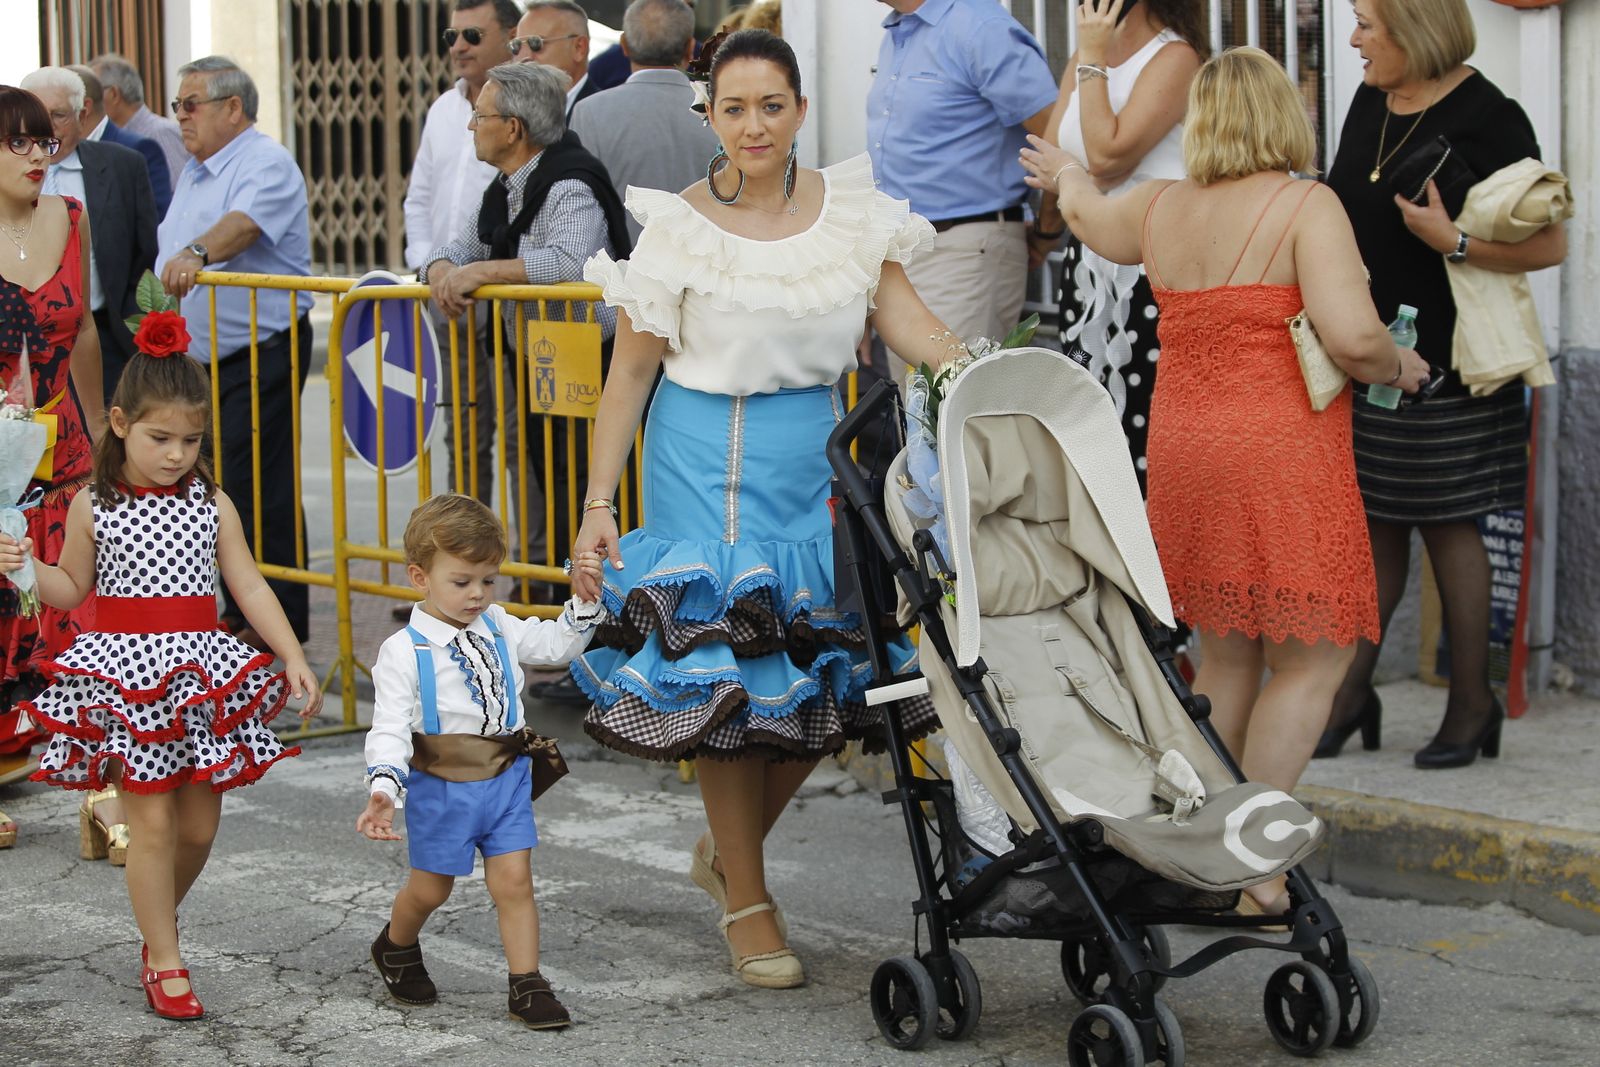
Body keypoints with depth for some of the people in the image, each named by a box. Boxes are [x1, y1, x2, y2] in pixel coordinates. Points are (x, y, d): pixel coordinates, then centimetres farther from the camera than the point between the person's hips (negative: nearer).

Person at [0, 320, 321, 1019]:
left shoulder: (211, 504, 2)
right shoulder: (93, 507, -2)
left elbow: (249, 587, 4)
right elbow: (72, 588, 8)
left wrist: (294, 658, -1)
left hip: (200, 673, 3)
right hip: (126, 673, -2)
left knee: (199, 823, 6)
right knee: (151, 819, -4)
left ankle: (158, 921, 32)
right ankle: (165, 963, 7)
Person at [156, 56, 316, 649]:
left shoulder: (266, 164, -12)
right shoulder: (193, 174, 18)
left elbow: (244, 223, -32)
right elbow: (171, 248, 29)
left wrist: (197, 253, -49)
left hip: (262, 351, -9)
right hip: (205, 357, 9)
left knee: (257, 485, -10)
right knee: (224, 485, 10)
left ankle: (279, 618, -4)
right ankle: (240, 610, 17)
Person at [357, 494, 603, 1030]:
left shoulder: (498, 629, 4)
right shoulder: (404, 651, -14)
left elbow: (557, 644, 14)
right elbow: (390, 727, -19)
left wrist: (585, 599, 0)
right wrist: (383, 790, -31)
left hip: (504, 779, 4)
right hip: (440, 787, -4)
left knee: (514, 882, -1)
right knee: (429, 889, 12)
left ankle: (527, 985, 7)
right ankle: (397, 946, 42)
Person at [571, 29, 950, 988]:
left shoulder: (849, 208, 2)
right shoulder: (678, 227, -6)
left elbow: (902, 314, -1)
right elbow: (632, 371, -3)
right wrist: (598, 503, -7)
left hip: (816, 461, 4)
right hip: (709, 467, -4)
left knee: (822, 675, 6)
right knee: (728, 680, -2)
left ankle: (729, 849, 31)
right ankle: (747, 903, 12)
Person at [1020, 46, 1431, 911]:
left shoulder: (1159, 209, 8)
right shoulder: (1305, 207, -11)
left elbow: (1089, 216, 31)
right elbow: (1351, 336, -22)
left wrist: (1068, 176, 54)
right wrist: (1398, 367, 0)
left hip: (1184, 454, 7)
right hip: (1283, 460, -6)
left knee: (1227, 657, 17)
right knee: (1311, 662, 3)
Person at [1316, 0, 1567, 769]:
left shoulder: (1487, 119, -12)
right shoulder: (1370, 104, 10)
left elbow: (1550, 244, -16)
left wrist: (1453, 242, -25)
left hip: (1442, 360, -6)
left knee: (1446, 523, 1)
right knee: (1371, 524, 10)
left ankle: (1472, 702, 13)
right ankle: (1351, 694, 16)